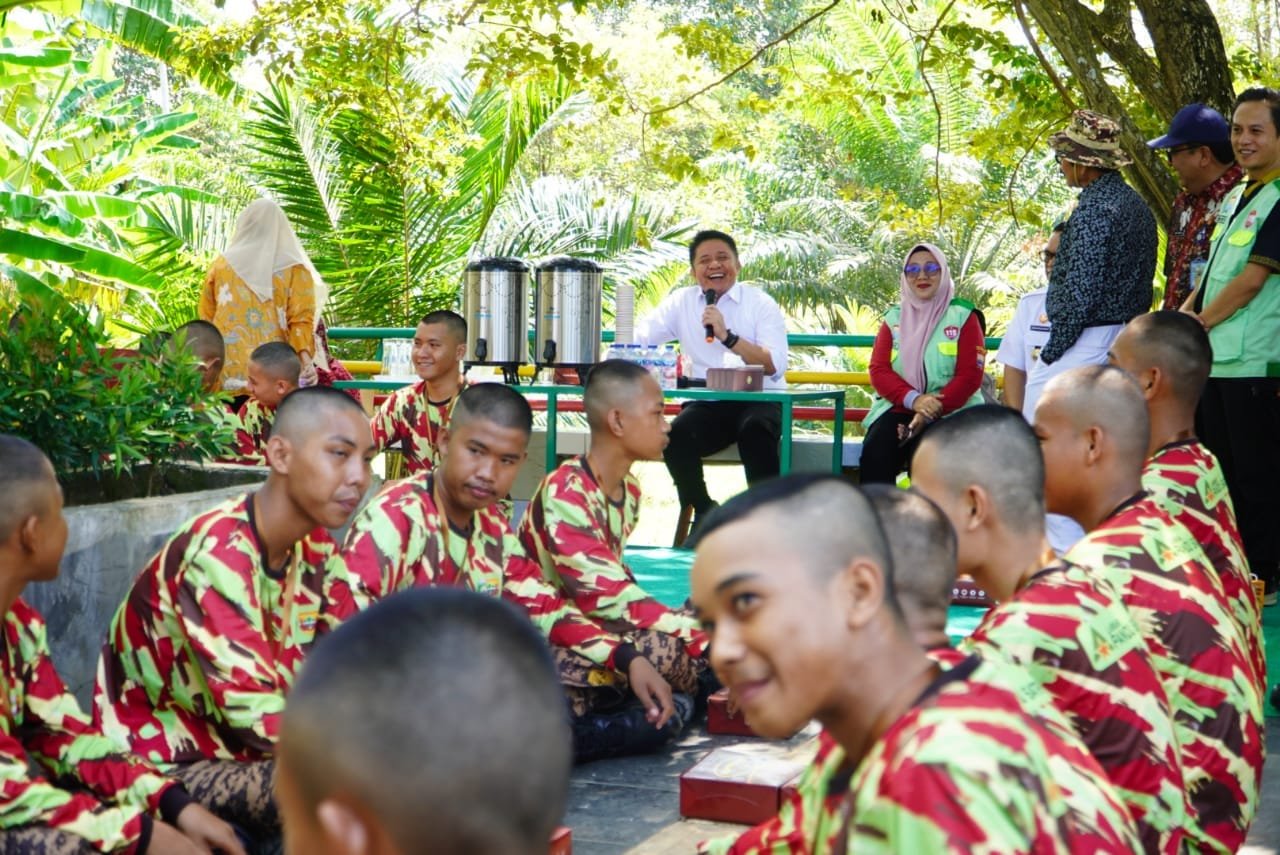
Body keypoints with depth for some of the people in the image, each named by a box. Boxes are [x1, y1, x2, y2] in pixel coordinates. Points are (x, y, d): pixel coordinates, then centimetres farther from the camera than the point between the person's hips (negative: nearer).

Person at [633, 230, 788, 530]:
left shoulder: (761, 304, 2)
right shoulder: (681, 302, 11)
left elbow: (775, 366, -11)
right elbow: (637, 339, 1)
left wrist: (727, 337, -20)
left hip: (758, 401, -2)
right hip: (706, 405, 3)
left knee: (755, 431, -35)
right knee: (676, 436, -27)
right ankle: (702, 514, -4)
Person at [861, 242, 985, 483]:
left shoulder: (963, 316, 3)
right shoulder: (894, 318, 13)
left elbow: (970, 375, -4)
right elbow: (878, 370, 5)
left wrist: (931, 413, -17)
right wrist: (913, 399, -16)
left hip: (950, 412, -3)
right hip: (899, 407, 3)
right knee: (875, 452, -28)